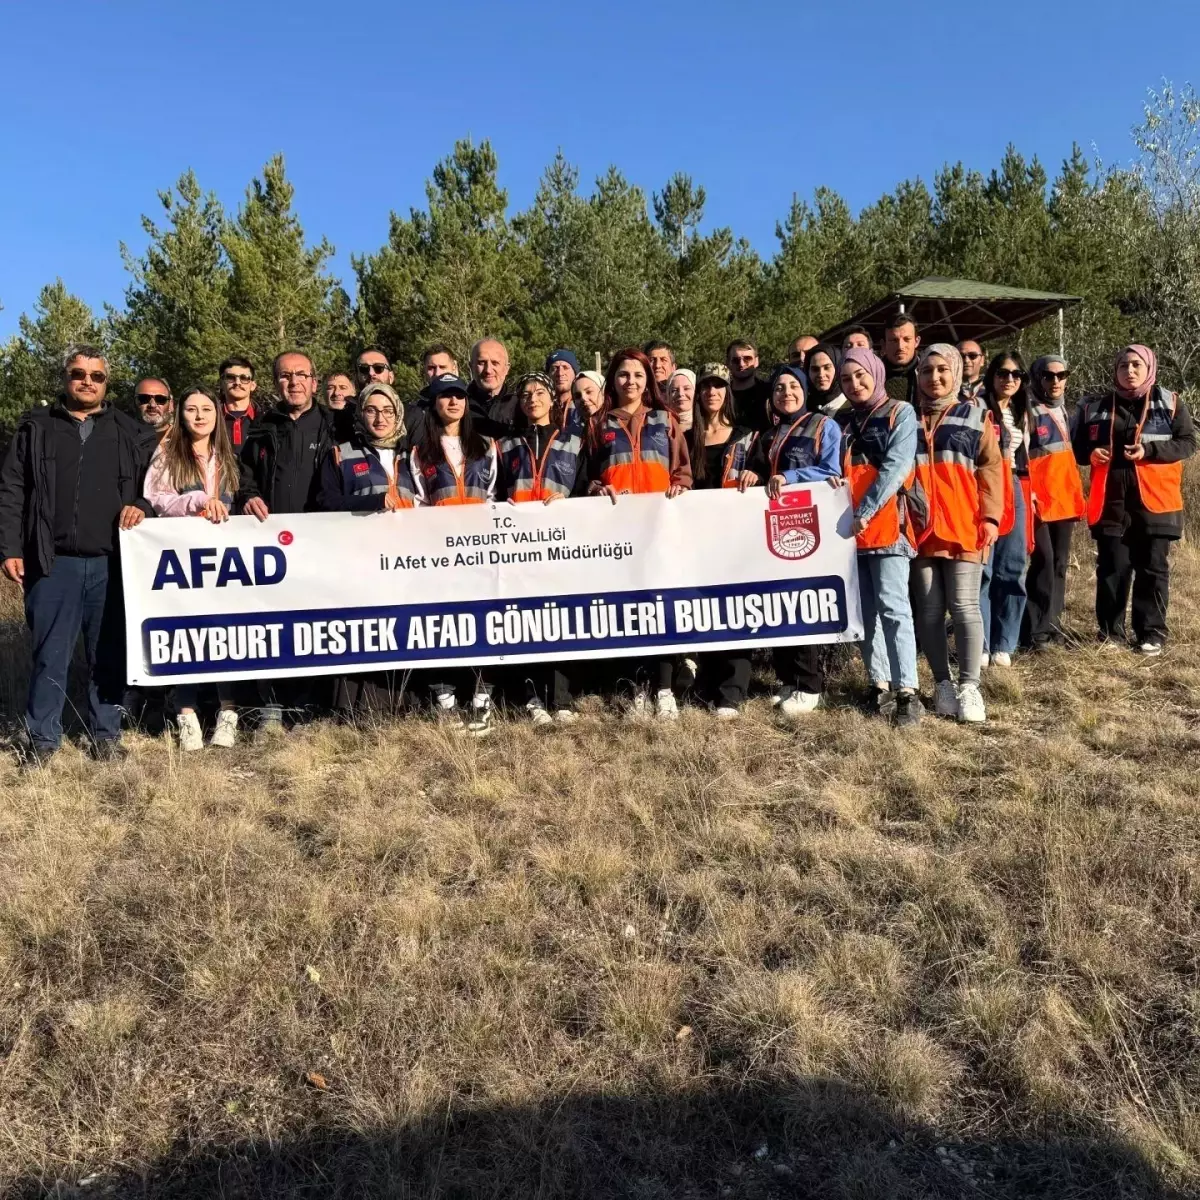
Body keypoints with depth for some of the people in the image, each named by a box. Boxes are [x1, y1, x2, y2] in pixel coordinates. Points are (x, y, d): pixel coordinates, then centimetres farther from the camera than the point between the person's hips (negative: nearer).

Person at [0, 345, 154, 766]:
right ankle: (41, 739, 13)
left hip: (113, 564, 1)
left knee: (110, 655, 6)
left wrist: (142, 507, -6)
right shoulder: (35, 428, 9)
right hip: (55, 563, -1)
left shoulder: (132, 433, 11)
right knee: (50, 655, 1)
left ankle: (106, 735, 18)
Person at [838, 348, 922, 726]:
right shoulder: (846, 423, 19)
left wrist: (865, 512, -17)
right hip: (851, 530, 6)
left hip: (886, 526, -6)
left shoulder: (900, 413, 2)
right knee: (865, 611, 5)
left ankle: (907, 690, -11)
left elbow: (895, 467, -10)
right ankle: (880, 685, 12)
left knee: (892, 607, -12)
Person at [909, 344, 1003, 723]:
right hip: (921, 528, 2)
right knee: (929, 609, 4)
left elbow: (990, 468, 4)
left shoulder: (975, 416, 9)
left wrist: (990, 517, -7)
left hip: (964, 528, -2)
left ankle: (969, 686, 2)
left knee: (964, 606, -4)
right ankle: (943, 684, 13)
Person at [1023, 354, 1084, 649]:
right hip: (1039, 499, -7)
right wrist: (1026, 493, -20)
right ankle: (1036, 630, -6)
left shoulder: (1063, 408, 16)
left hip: (1064, 496, 7)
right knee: (1044, 560, -11)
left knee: (1060, 562, 9)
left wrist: (1077, 494, 20)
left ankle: (1052, 623, 16)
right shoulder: (1029, 410, -6)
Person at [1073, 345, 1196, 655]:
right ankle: (1110, 632, 12)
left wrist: (1150, 450, -15)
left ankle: (1152, 634, 9)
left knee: (1153, 567, 2)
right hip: (1110, 501, 2)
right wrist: (1090, 454, -6)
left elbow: (1187, 443, 0)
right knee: (1111, 567, 3)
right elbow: (1078, 448, 17)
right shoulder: (1096, 407, 11)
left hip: (1154, 500, -1)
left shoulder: (1170, 403, 5)